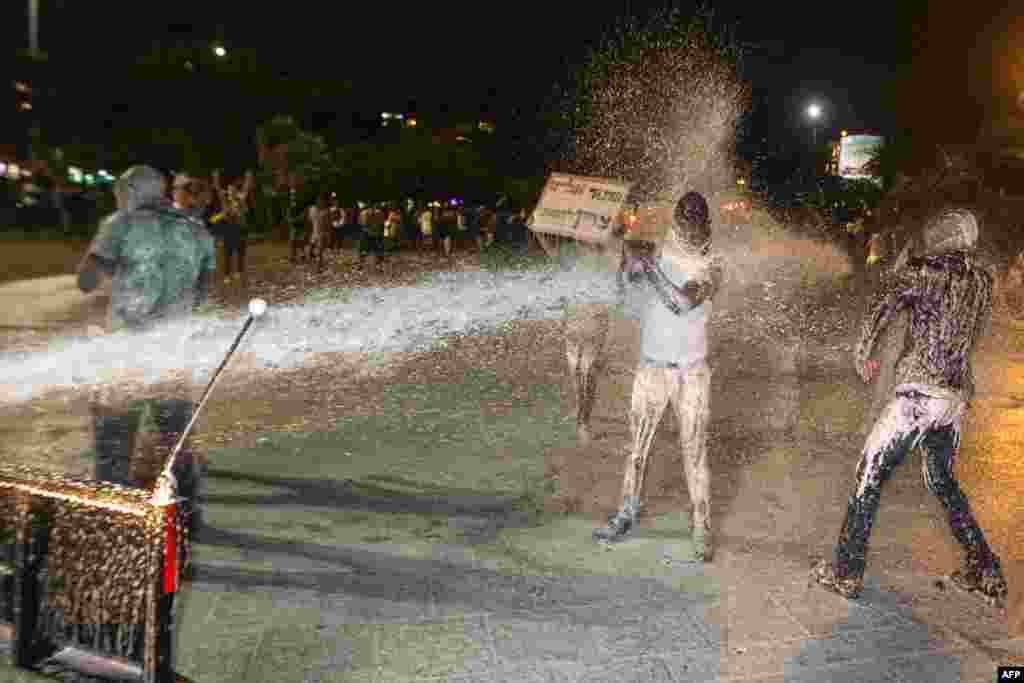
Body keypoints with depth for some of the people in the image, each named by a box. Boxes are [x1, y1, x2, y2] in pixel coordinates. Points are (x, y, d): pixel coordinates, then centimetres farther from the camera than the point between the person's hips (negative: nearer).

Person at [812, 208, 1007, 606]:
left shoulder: (928, 269, -7)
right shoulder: (982, 281, 13)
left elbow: (884, 302, -21)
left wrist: (862, 351, -16)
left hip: (920, 394, -7)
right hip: (957, 397, 7)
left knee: (869, 476, 0)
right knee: (942, 480, 24)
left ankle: (846, 572, 4)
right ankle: (986, 572, 27)